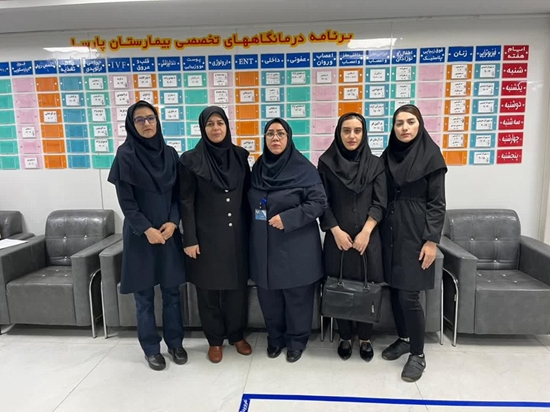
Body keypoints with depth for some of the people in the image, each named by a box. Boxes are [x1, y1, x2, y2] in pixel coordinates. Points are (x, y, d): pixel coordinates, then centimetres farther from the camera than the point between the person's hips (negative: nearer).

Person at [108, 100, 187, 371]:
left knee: (172, 291, 11)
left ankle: (175, 342, 28)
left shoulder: (169, 154, 5)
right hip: (139, 234, -3)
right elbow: (125, 200, -8)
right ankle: (151, 349, 24)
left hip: (168, 232, 3)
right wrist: (146, 229, -16)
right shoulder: (125, 155, -6)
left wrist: (172, 222, -9)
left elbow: (178, 194, 5)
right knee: (144, 296, 8)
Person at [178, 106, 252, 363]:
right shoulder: (191, 160, -5)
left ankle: (237, 335, 32)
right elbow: (186, 203, -6)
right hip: (206, 235, -2)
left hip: (236, 234, 3)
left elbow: (247, 194, 8)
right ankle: (215, 340, 28)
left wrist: (250, 229, 6)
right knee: (208, 289, 9)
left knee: (237, 286, 12)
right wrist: (190, 239, -9)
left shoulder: (239, 155, 4)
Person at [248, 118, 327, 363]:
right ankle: (275, 338, 36)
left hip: (296, 246, -4)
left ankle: (296, 341, 30)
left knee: (297, 297, 9)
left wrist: (287, 218, -20)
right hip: (264, 246, 5)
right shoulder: (258, 168, 7)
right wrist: (258, 220, 6)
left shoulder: (304, 168, -9)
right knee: (268, 297, 14)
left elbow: (319, 203, -13)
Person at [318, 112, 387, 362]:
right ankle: (345, 338, 26)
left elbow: (380, 203, -2)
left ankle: (365, 339, 26)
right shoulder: (326, 162, 1)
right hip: (338, 237, 0)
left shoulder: (375, 164, 3)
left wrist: (365, 232, -13)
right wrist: (336, 231, -11)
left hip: (368, 237, 1)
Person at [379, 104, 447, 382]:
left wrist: (431, 240, -13)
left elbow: (437, 203, -7)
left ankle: (418, 354, 14)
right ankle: (403, 339, 31)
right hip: (390, 232, 5)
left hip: (415, 234, -5)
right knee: (394, 291, 11)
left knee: (408, 296, -5)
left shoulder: (431, 156, -5)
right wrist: (378, 231, 8)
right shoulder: (387, 156, 8)